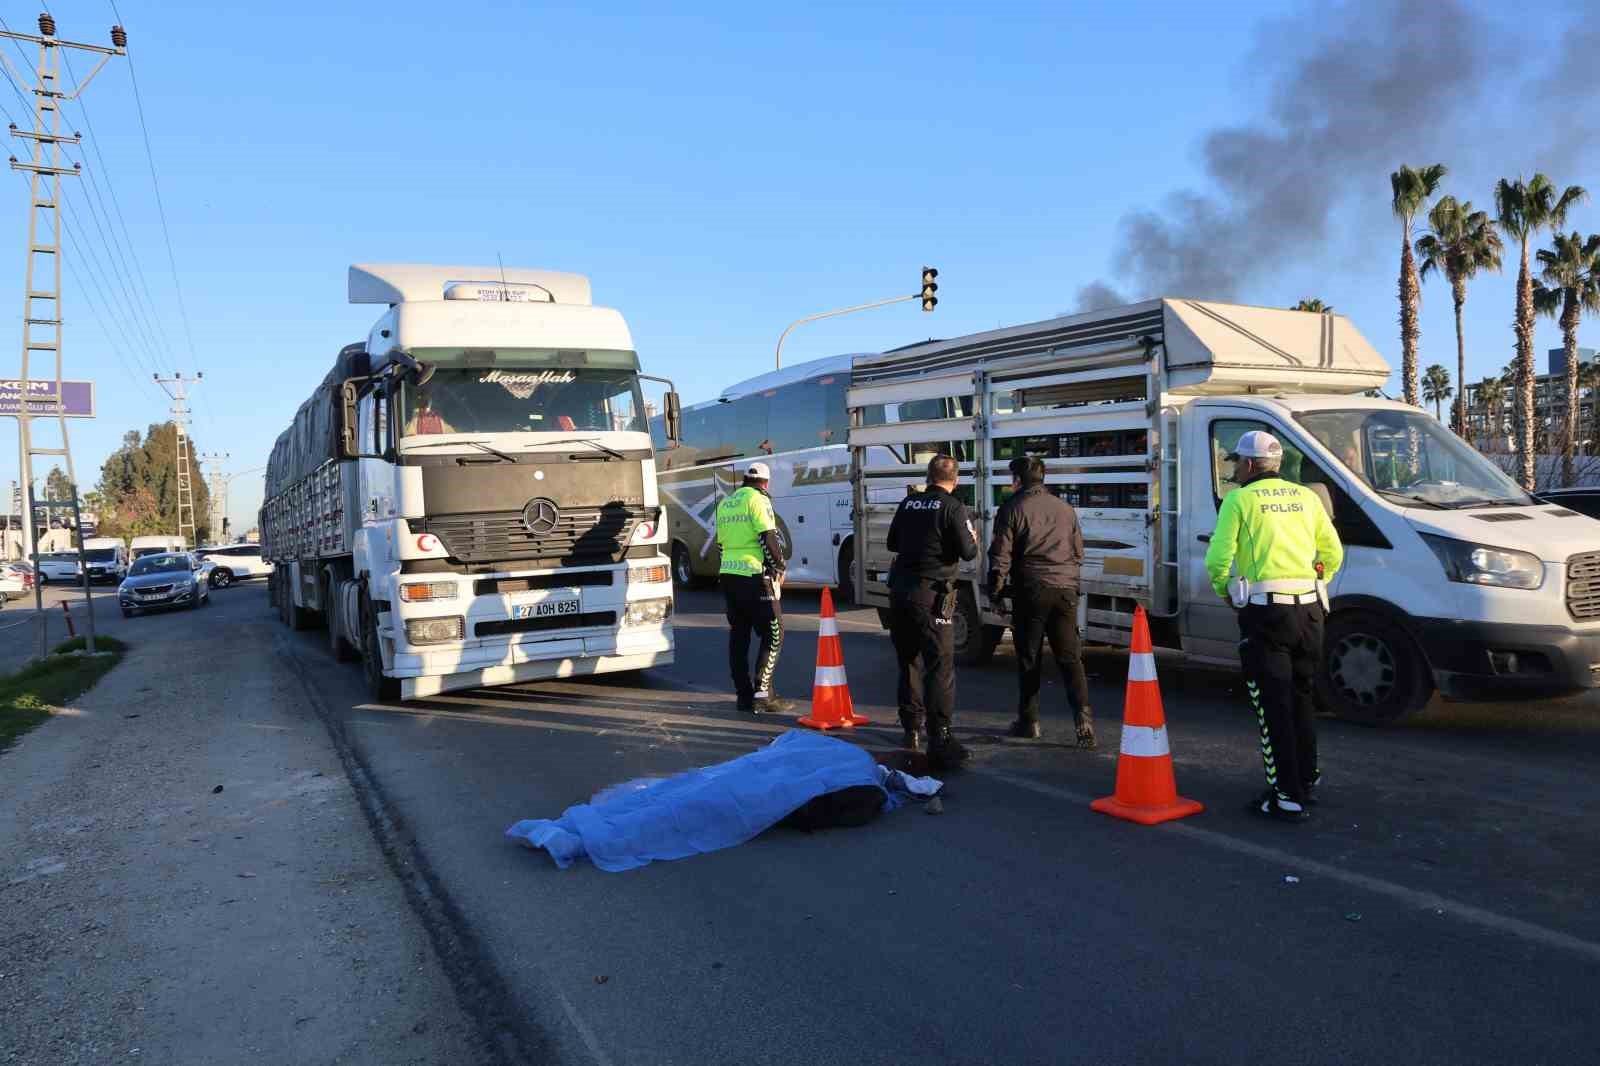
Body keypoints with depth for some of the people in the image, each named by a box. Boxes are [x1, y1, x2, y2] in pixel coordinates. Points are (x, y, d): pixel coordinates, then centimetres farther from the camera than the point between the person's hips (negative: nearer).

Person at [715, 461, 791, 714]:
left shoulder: (724, 503, 18)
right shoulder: (757, 498, -7)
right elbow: (769, 537, -14)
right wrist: (780, 566, -3)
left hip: (728, 575, 8)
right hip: (755, 576, -8)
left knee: (738, 635, 11)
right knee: (773, 635, -1)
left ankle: (744, 695, 13)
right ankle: (762, 693, -8)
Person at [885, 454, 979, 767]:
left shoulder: (907, 504, 7)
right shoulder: (953, 507, -9)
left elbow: (893, 544, 18)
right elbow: (968, 553, -10)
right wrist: (974, 539, 12)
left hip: (900, 589, 6)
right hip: (932, 594, -6)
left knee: (908, 661, 17)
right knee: (940, 665, -7)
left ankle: (911, 729, 27)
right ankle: (939, 738, -15)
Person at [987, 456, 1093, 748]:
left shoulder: (1012, 509, -3)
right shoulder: (1065, 508, 11)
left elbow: (1000, 555, -5)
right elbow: (1079, 552, 17)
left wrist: (995, 590, 6)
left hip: (1030, 591, -3)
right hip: (1065, 590, 3)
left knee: (1028, 659, 7)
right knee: (1070, 657, 4)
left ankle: (1029, 721, 14)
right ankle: (1083, 717, -10)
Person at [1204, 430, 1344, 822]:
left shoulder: (1240, 500, -4)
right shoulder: (1306, 497, 12)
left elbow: (1217, 560, -10)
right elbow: (1333, 554, 16)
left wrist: (1226, 593, 8)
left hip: (1265, 611, -6)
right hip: (1309, 609, 6)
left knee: (1273, 705, -2)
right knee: (1300, 698, 20)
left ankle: (1288, 797, -2)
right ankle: (1306, 779, 31)